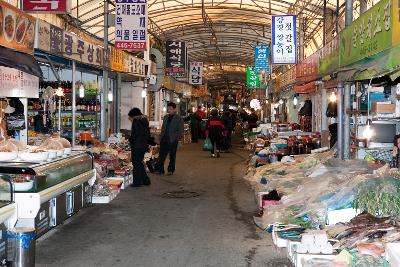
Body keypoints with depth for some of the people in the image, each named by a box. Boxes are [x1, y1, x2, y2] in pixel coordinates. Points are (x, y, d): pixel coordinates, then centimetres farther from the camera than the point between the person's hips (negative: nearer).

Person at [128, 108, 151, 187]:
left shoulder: (136, 120, -10)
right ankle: (145, 180, 19)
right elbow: (148, 133, 14)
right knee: (140, 163, 17)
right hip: (144, 145, 8)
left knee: (136, 163, 0)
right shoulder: (145, 120, 13)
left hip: (137, 145, -8)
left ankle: (137, 182, 5)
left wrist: (130, 140, -2)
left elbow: (134, 133, -17)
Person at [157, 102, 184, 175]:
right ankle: (160, 170, 9)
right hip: (164, 140, 5)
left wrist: (176, 138, -14)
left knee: (172, 156, 7)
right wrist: (161, 137, 9)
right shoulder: (165, 117, 13)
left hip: (172, 141, -5)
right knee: (161, 156, 2)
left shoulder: (179, 119, -5)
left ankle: (171, 170, 17)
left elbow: (180, 131, -6)